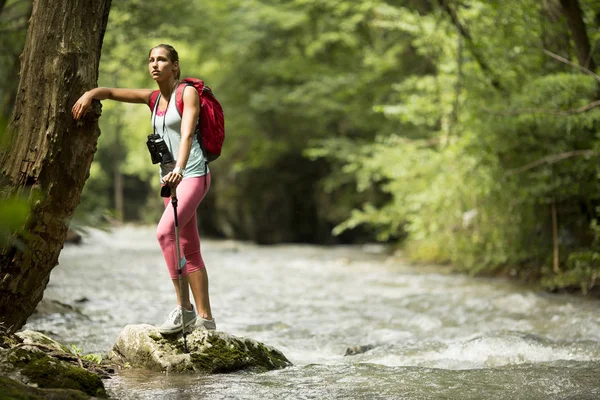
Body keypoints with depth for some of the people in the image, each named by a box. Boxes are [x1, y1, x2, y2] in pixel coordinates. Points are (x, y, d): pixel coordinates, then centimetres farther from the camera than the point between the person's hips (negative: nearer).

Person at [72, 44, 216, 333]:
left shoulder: (188, 93, -6)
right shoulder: (154, 98, 14)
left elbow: (187, 134, -21)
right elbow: (111, 92, 13)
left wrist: (179, 169, -36)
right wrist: (90, 94, -9)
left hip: (192, 174, -8)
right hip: (169, 176, 8)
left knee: (165, 231, -26)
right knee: (190, 252, 8)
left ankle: (184, 307, -22)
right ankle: (205, 318, 12)